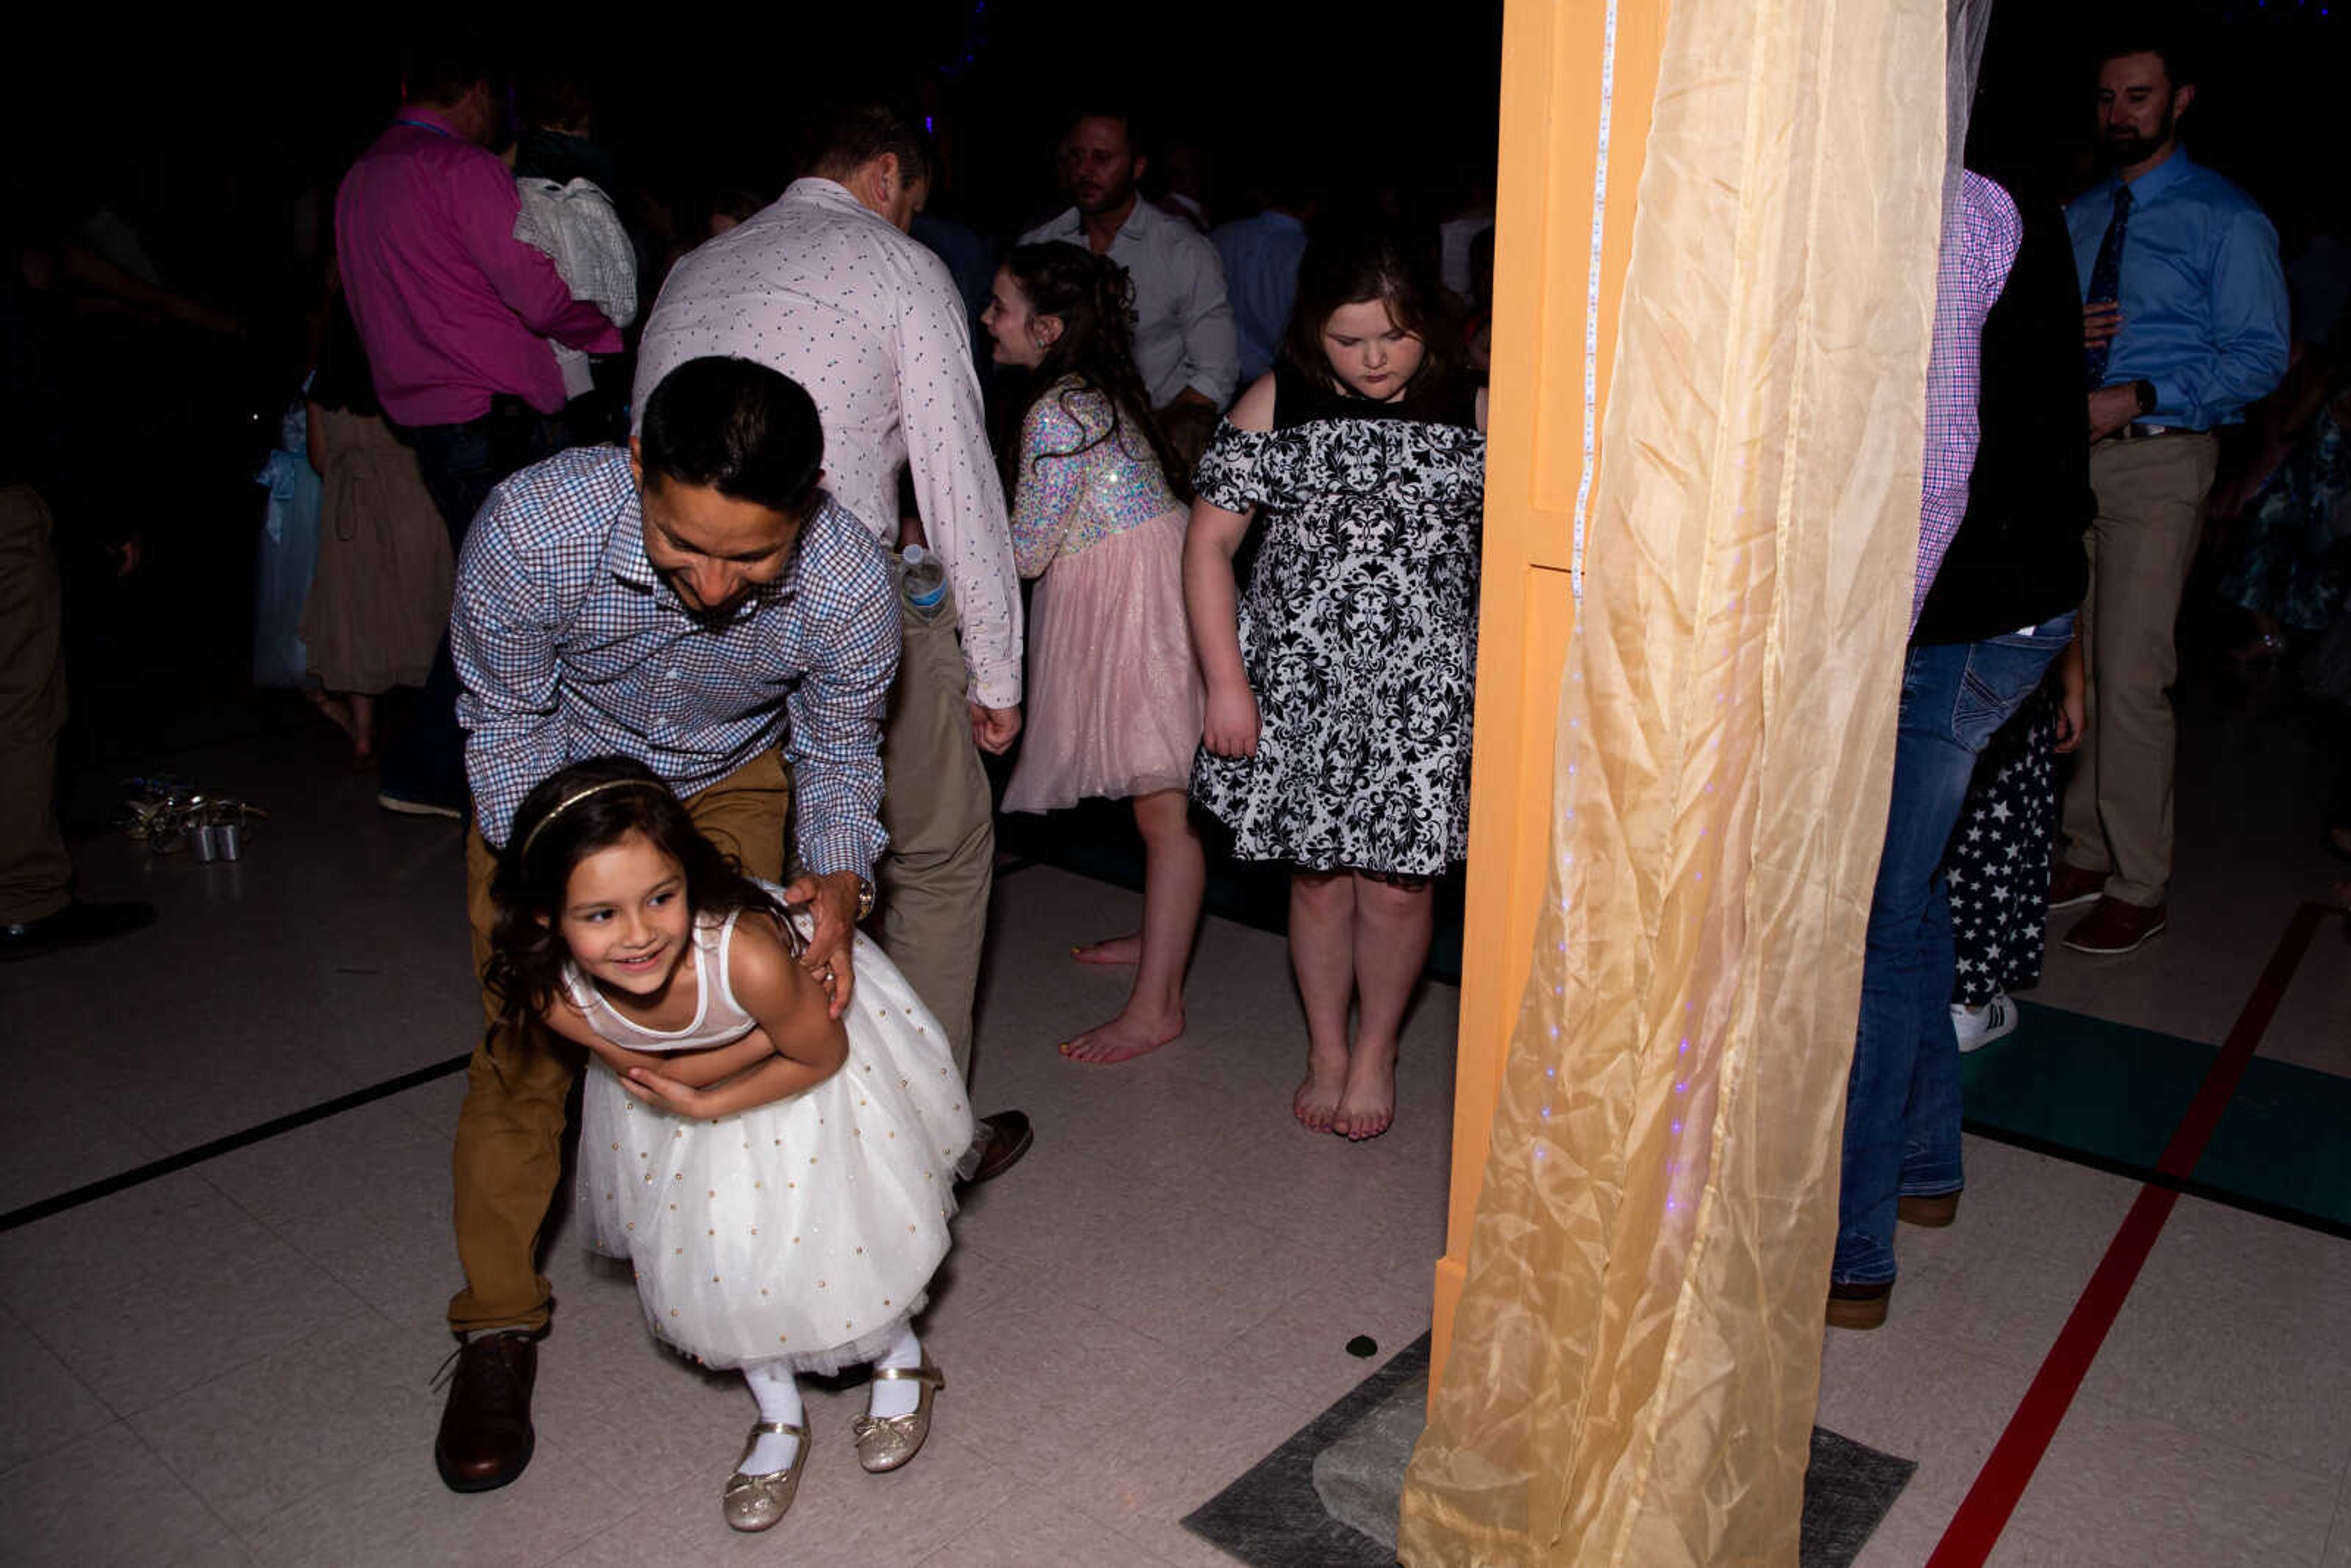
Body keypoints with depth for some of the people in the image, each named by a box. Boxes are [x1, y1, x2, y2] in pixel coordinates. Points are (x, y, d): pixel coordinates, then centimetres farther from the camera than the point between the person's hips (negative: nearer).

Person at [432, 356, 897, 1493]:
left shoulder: (849, 583, -35)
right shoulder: (530, 528, -40)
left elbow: (839, 755, -15)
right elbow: (509, 719, -20)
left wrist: (838, 879, -34)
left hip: (733, 779, 1)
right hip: (553, 771, 0)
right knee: (530, 1037, -2)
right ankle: (498, 1324, 17)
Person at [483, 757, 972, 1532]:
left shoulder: (746, 955, -45)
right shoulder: (556, 995, -33)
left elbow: (820, 1058, -26)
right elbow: (662, 1071, -19)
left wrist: (708, 1105, -24)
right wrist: (765, 1033, -30)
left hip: (802, 1061, -3)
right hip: (676, 1072, 4)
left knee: (832, 1222, 2)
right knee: (711, 1241, 8)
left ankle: (900, 1363, 36)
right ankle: (779, 1420, 35)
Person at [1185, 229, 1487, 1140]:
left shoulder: (1472, 413, 0)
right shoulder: (1275, 405, -1)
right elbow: (1210, 542, -1)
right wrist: (1226, 682, -7)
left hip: (1424, 691, 0)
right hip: (1300, 683, 0)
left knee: (1397, 884, 5)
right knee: (1319, 877, 10)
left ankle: (1377, 1050, 31)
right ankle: (1326, 1049, 33)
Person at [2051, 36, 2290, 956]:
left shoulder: (2226, 219, 1)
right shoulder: (2075, 217, 18)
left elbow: (2261, 355, -6)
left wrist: (2138, 396, -18)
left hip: (2158, 460, -5)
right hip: (2069, 457, 6)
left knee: (2131, 677, -10)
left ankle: (2138, 886, 0)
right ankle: (2086, 854, 18)